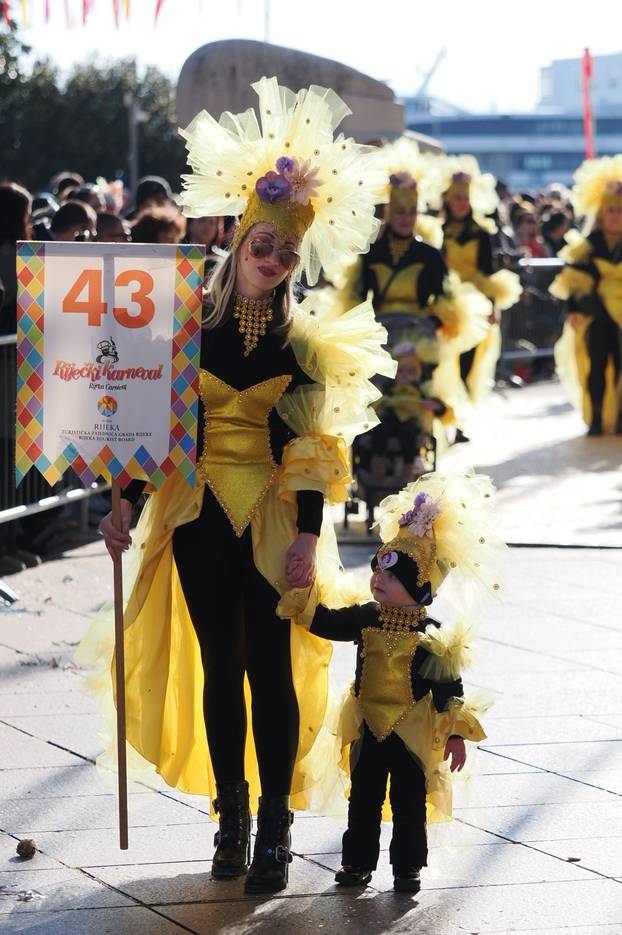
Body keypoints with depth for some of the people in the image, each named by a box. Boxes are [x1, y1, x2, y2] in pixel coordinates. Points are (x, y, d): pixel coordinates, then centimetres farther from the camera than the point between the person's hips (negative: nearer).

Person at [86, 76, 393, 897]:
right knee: (218, 664, 6)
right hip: (197, 511, 1)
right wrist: (126, 504, -7)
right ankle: (231, 818, 17)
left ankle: (275, 828, 5)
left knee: (272, 667, -2)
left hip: (271, 515, -1)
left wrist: (308, 537, -11)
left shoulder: (305, 342, 1)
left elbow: (312, 449, -2)